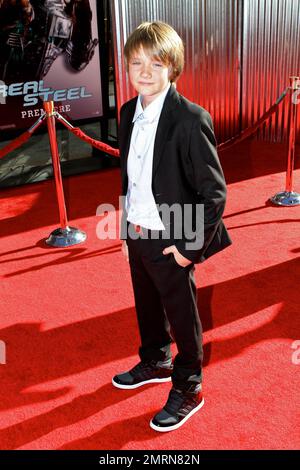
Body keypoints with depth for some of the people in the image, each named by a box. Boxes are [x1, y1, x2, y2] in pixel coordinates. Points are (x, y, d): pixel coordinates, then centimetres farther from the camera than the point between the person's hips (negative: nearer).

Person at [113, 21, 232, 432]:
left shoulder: (190, 120, -20)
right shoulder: (129, 113, 3)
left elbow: (214, 192, -18)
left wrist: (189, 245, -17)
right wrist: (128, 226, 13)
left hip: (170, 242, -7)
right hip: (136, 234, 7)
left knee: (182, 317, 11)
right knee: (148, 307, 25)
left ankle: (188, 390, 32)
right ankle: (155, 363, 50)